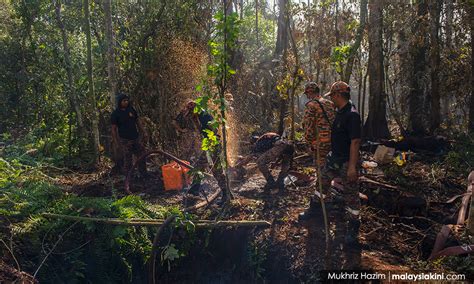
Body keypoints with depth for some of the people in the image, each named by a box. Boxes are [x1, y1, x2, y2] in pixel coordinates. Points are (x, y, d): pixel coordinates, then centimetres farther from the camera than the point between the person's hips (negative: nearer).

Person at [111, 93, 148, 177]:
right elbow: (114, 129, -8)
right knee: (128, 160, 0)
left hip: (136, 138, 5)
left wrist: (143, 132, 10)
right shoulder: (115, 114, -9)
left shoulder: (131, 109, 5)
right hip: (125, 141, -5)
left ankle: (144, 174, 25)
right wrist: (116, 142, -12)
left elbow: (138, 122, 14)